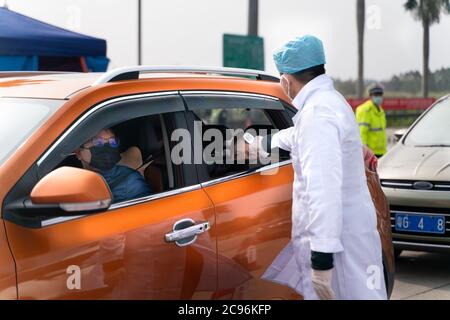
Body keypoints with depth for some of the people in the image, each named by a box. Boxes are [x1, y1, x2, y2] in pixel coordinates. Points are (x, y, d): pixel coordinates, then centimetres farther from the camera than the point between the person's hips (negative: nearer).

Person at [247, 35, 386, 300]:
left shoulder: (318, 111, -19)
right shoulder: (327, 100, 13)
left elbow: (324, 188, -28)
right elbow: (297, 135, 36)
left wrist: (322, 257, -30)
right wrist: (259, 145, 50)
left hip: (338, 240, -10)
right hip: (330, 235, 10)